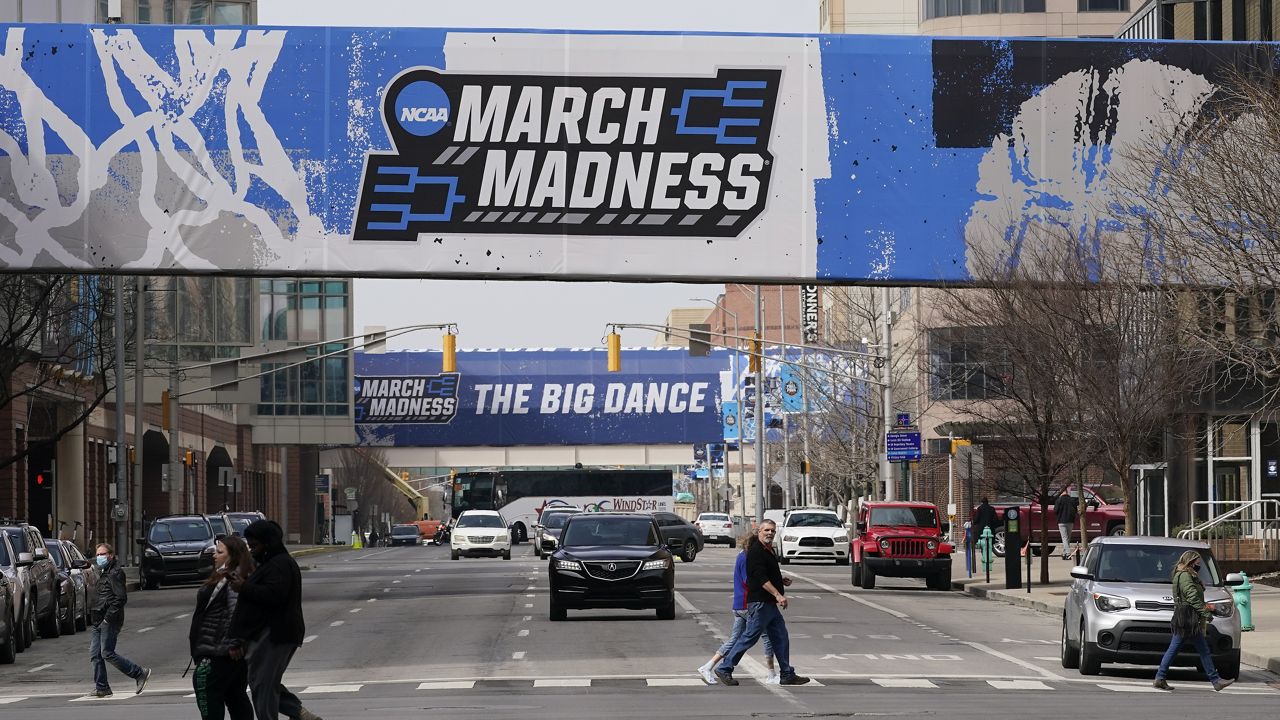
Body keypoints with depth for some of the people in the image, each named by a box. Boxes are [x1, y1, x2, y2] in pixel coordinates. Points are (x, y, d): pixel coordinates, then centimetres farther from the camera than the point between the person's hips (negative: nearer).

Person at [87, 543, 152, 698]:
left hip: (110, 621, -10)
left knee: (107, 653, -10)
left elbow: (121, 598, -19)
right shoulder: (103, 572, 20)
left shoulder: (115, 573, -11)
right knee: (95, 655, 5)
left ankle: (140, 673, -2)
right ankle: (101, 687, 8)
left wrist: (109, 617, -20)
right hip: (99, 621, 10)